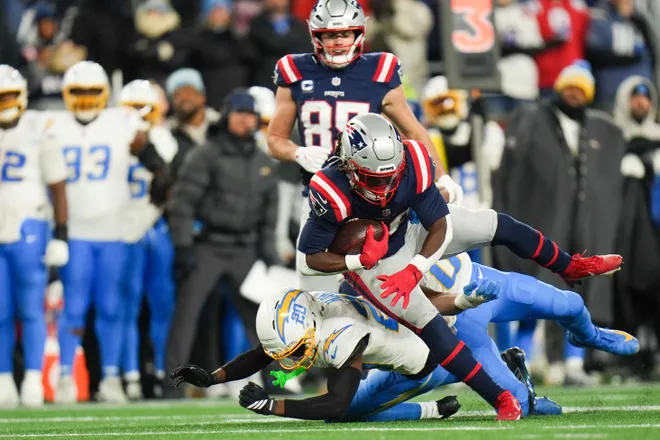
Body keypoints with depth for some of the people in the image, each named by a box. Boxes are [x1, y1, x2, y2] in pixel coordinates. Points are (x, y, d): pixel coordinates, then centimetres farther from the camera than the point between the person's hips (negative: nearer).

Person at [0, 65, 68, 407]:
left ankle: (34, 380, -2)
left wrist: (61, 235, -1)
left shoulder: (39, 129, -1)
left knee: (31, 310, -5)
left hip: (29, 230, -3)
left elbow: (57, 186, 3)